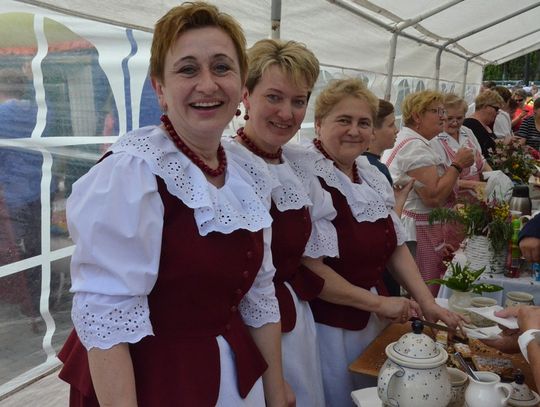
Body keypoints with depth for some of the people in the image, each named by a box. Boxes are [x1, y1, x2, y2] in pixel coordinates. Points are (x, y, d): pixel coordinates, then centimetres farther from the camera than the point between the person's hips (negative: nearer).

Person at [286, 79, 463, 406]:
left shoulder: (372, 176, 5)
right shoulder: (305, 177, -20)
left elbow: (396, 246, 10)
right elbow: (309, 270, -24)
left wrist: (427, 303, 0)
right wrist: (379, 303, -15)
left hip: (371, 323, 8)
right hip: (324, 326, -7)